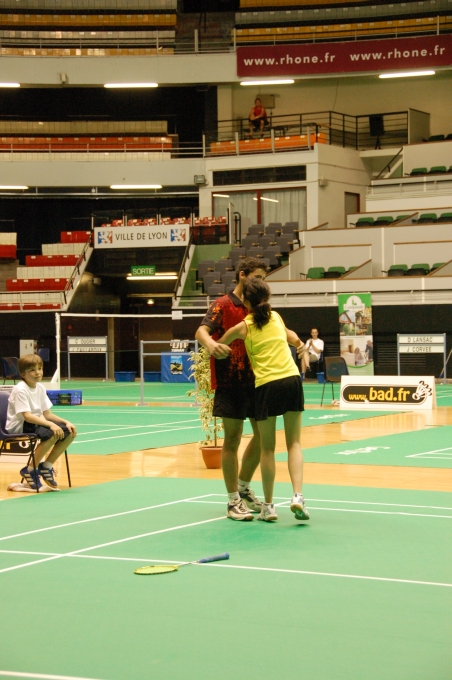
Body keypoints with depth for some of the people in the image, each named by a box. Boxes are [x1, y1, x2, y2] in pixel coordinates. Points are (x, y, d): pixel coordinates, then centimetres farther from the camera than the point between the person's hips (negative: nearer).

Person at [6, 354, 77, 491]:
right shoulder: (20, 390, -18)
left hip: (35, 422, 8)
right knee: (52, 434, -32)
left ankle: (46, 466, 6)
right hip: (19, 427, -8)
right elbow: (27, 416, -26)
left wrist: (66, 422, -8)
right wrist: (51, 424, -34)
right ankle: (30, 470, -17)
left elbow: (47, 414, 8)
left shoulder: (40, 388, 7)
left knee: (69, 433, -5)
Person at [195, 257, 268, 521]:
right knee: (232, 438, -2)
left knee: (263, 434, 12)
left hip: (255, 380, 7)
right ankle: (233, 501, 5)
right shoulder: (223, 305, -8)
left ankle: (243, 488, 30)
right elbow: (202, 331, -21)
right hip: (230, 382, -7)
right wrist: (211, 343, -44)